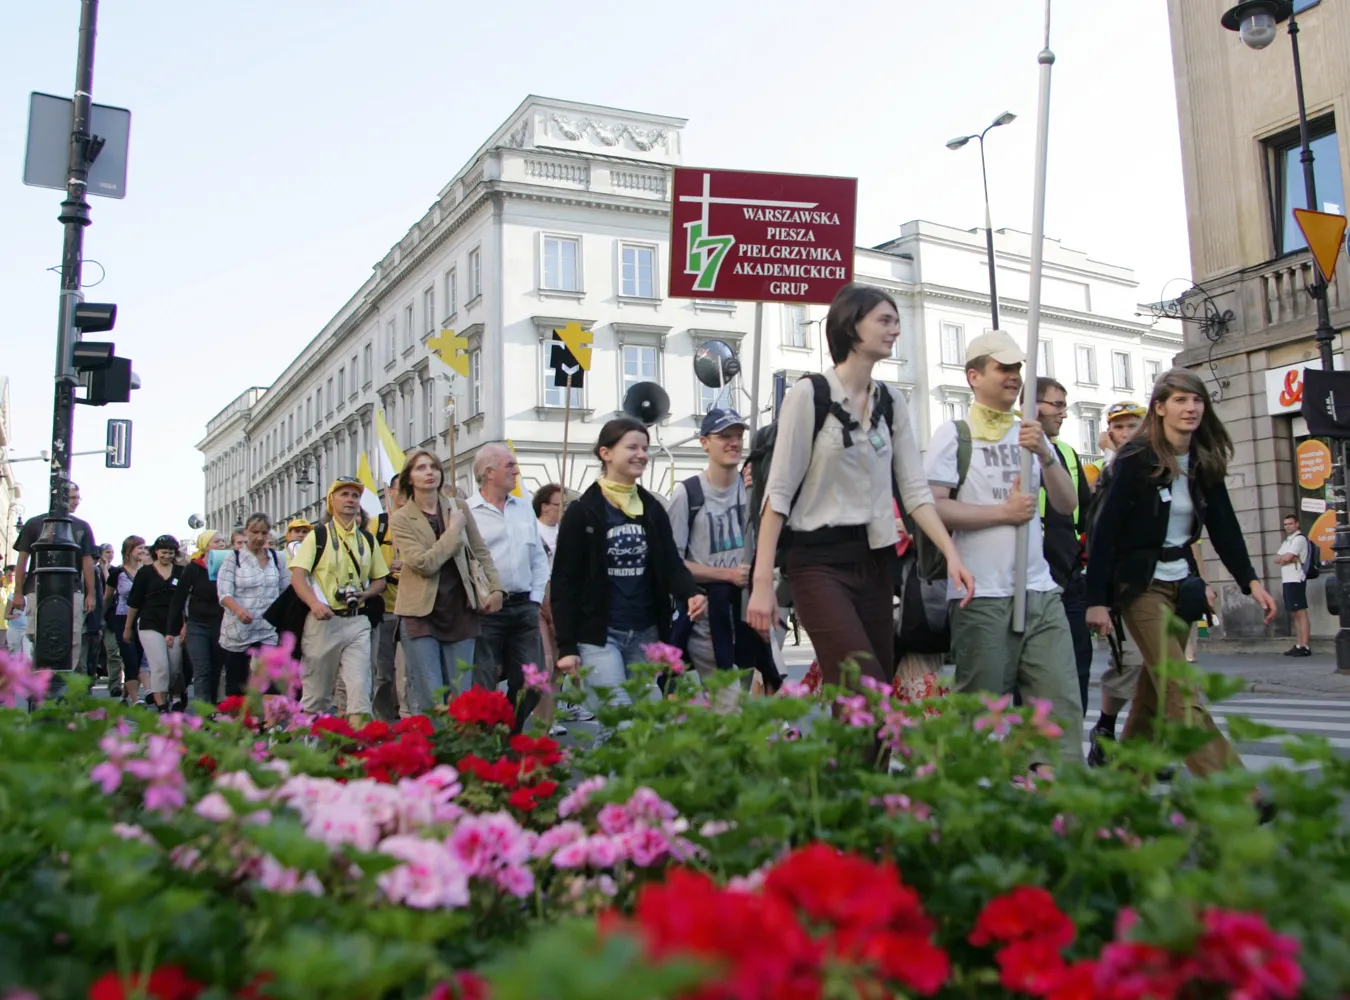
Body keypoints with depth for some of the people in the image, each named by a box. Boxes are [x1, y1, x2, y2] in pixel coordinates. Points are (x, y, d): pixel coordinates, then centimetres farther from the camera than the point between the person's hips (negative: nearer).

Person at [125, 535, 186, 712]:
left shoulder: (181, 572, 7)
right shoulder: (145, 572, 3)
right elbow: (134, 602, 8)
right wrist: (128, 628, 10)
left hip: (174, 627, 3)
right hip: (150, 626, -2)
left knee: (175, 670, 6)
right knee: (160, 667, -12)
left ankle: (159, 695, 30)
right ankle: (162, 708, -8)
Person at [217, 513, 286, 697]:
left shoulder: (276, 558, 9)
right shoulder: (234, 558, 0)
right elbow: (224, 593, -10)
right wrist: (238, 609, -29)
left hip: (268, 631, 1)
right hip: (237, 631, -1)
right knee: (235, 684, 8)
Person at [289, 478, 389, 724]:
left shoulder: (368, 540, 14)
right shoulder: (317, 536, 2)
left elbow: (380, 580, 18)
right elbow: (297, 576, -7)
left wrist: (365, 594, -4)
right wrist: (314, 604, -25)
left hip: (358, 621, 3)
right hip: (323, 620, -3)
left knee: (360, 688, -7)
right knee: (316, 693, 5)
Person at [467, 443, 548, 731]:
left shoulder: (524, 508, 15)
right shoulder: (466, 513, -5)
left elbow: (539, 558, 18)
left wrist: (535, 598, 10)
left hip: (524, 609, 6)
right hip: (486, 611, -5)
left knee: (529, 685, 6)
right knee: (484, 689, -2)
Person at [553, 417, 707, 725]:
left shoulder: (654, 509, 9)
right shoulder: (582, 511, -5)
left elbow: (671, 564, 4)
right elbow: (564, 582, -6)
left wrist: (690, 594, -19)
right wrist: (566, 646, -11)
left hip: (646, 634, 5)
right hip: (598, 635, -5)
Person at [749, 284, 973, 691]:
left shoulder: (892, 402, 10)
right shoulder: (809, 394, -7)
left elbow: (914, 489, 8)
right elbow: (779, 493, -10)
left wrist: (951, 553, -5)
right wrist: (762, 580, -15)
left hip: (876, 560, 6)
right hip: (820, 560, -6)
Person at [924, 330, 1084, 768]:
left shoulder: (1031, 433, 17)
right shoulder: (954, 434, 0)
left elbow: (1067, 503, 11)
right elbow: (932, 507, -11)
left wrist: (1045, 455, -5)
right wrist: (1004, 511, -10)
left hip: (1040, 590, 5)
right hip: (982, 596, -5)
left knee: (1062, 699, -2)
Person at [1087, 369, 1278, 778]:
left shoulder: (1205, 462, 5)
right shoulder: (1135, 459, -13)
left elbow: (1223, 527, 9)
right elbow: (1104, 530, -15)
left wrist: (1250, 581, -2)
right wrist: (1097, 600, -19)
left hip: (1180, 585, 7)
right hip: (1141, 586, -7)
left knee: (1156, 689, 10)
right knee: (1182, 694, -12)